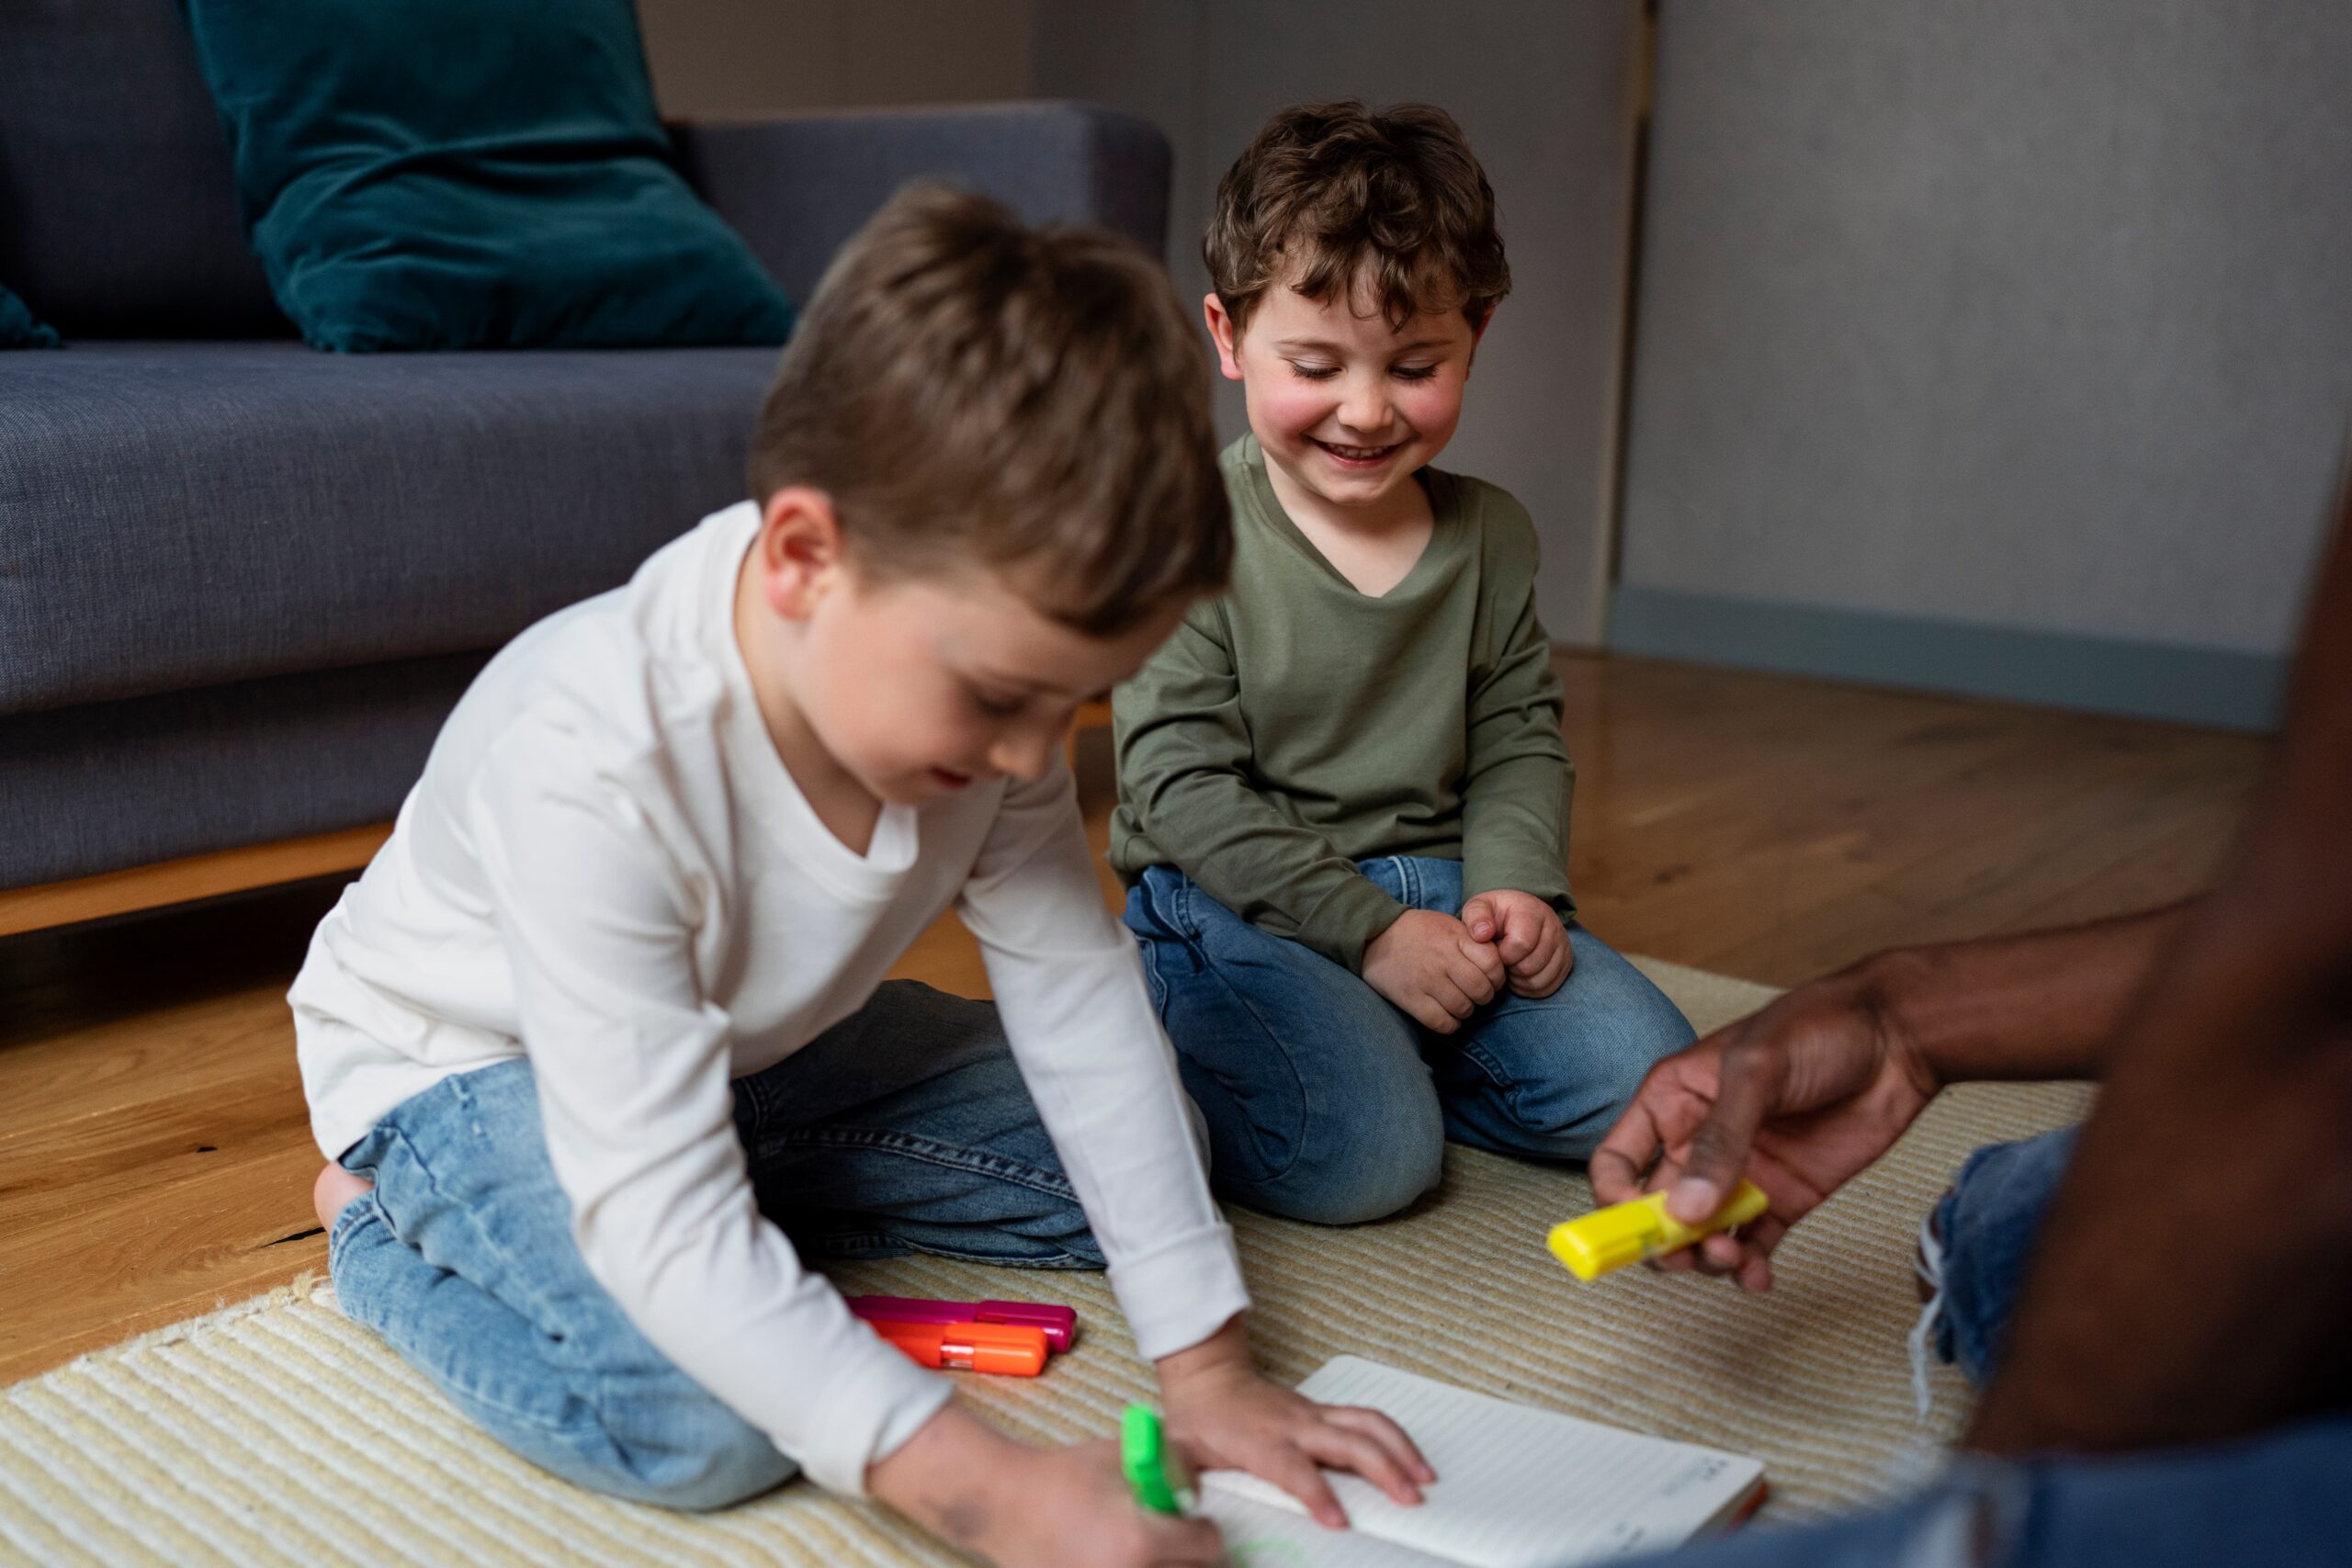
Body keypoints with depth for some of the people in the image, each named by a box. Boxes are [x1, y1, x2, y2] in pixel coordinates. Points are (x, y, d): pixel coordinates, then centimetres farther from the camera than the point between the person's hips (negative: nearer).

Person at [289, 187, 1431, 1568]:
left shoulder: (975, 653, -22)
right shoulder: (590, 759, -41)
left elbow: (1081, 998, -16)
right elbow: (667, 1231, -41)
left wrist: (1206, 1361, -18)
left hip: (756, 1031, 6)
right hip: (469, 1054, -6)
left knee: (1110, 1155, 1)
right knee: (704, 1424, -29)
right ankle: (388, 1232, -2)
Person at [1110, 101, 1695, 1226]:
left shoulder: (1491, 536, 6)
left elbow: (1520, 736, 12)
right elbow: (1183, 785, -14)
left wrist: (1515, 883, -8)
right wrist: (1369, 931, -18)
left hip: (1437, 883, 6)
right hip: (1236, 905, -5)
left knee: (1646, 1085, -9)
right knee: (1364, 1156, -26)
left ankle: (1364, 1053, 9)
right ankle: (1181, 1055, 3)